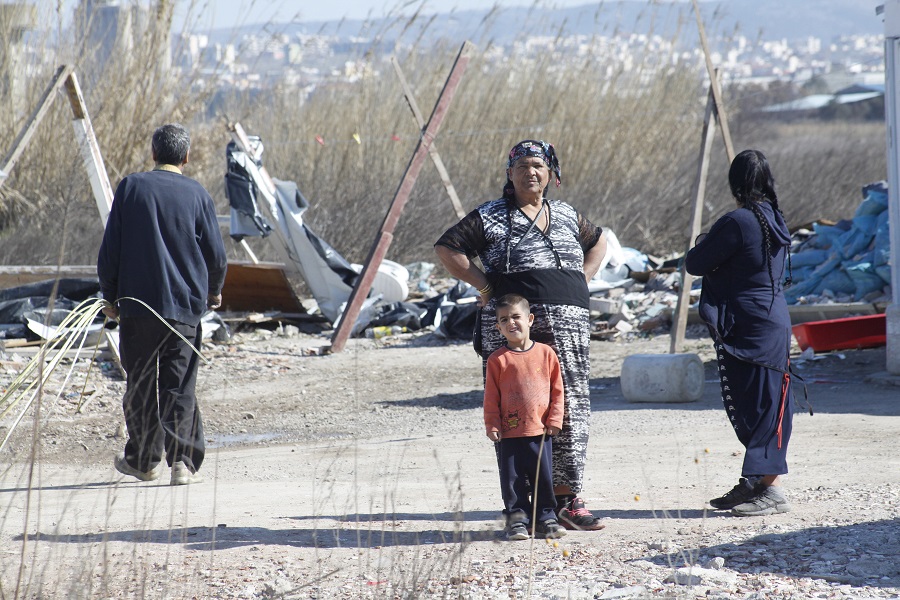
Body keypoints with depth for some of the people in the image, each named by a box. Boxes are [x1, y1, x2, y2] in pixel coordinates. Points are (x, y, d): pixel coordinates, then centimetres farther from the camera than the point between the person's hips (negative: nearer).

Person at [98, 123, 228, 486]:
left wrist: (110, 297, 11)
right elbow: (216, 254, 2)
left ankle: (144, 459, 19)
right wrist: (214, 291, 21)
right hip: (185, 306, 0)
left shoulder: (131, 188, -1)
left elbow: (110, 249, 0)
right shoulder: (196, 195, -1)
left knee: (141, 384, 11)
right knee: (180, 386, 3)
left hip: (137, 305, 0)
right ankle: (183, 460, -7)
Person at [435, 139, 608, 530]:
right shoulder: (490, 218, 4)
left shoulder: (567, 217, 17)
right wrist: (483, 284, -4)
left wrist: (581, 282, 17)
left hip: (567, 323, 4)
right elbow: (446, 248, 3)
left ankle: (565, 497, 3)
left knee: (570, 406, -1)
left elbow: (598, 243, 33)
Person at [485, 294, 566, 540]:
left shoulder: (545, 353, 3)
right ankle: (517, 520, 11)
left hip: (540, 430, 1)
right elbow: (491, 396, 1)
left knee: (543, 476, 5)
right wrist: (492, 426, -4)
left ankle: (545, 518, 16)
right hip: (510, 432, -1)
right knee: (513, 478, 2)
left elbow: (557, 390, 7)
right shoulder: (498, 359, -1)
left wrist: (554, 420, 1)